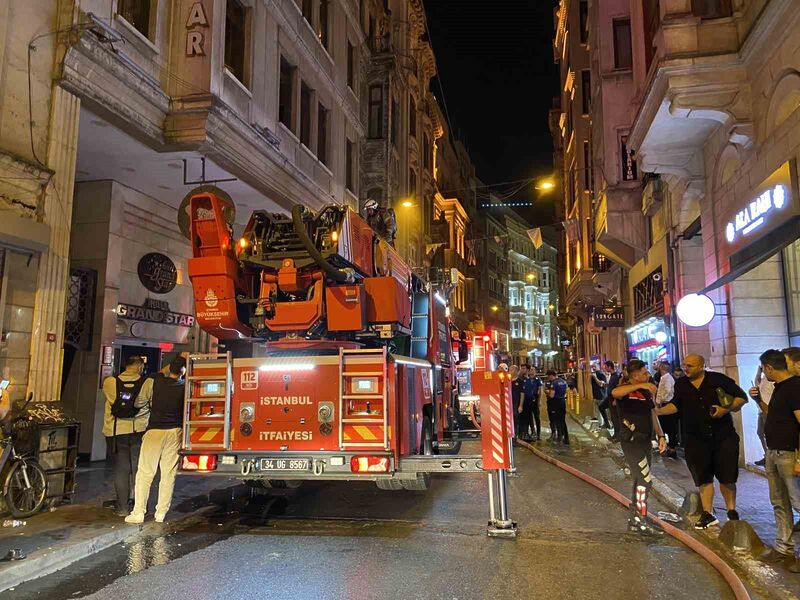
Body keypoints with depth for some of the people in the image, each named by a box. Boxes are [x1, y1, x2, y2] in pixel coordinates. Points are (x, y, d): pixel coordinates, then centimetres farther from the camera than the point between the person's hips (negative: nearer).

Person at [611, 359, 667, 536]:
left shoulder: (647, 391, 12)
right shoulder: (625, 389, -12)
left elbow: (653, 415, 17)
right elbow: (615, 392, -38)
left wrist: (661, 436, 7)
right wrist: (640, 386, -41)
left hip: (645, 441, 9)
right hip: (631, 441, -8)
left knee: (640, 481, 14)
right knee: (645, 480, -12)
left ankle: (634, 519, 25)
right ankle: (641, 523, -6)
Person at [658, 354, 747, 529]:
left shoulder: (719, 379, -6)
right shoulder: (681, 384, 3)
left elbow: (741, 397, -1)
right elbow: (676, 405, 14)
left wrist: (727, 409, -17)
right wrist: (658, 411, -3)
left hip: (723, 437, -2)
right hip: (696, 440, 2)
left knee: (727, 477, 4)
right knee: (703, 478, 6)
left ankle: (732, 512, 24)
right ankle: (708, 514, 16)